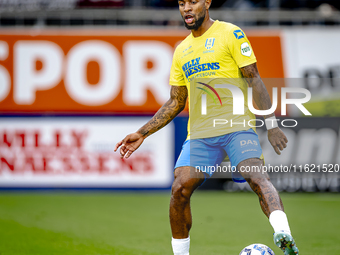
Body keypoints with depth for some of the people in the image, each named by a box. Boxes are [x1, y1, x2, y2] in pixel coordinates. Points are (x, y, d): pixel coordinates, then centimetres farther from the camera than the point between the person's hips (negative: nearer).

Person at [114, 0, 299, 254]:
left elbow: (254, 81, -3)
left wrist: (271, 124, -11)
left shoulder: (230, 34, 1)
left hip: (237, 126, -5)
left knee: (257, 177, -27)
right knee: (180, 188, -9)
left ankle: (283, 234, -44)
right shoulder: (182, 51, 18)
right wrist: (142, 134, 17)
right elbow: (175, 103, 23)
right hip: (199, 133, 5)